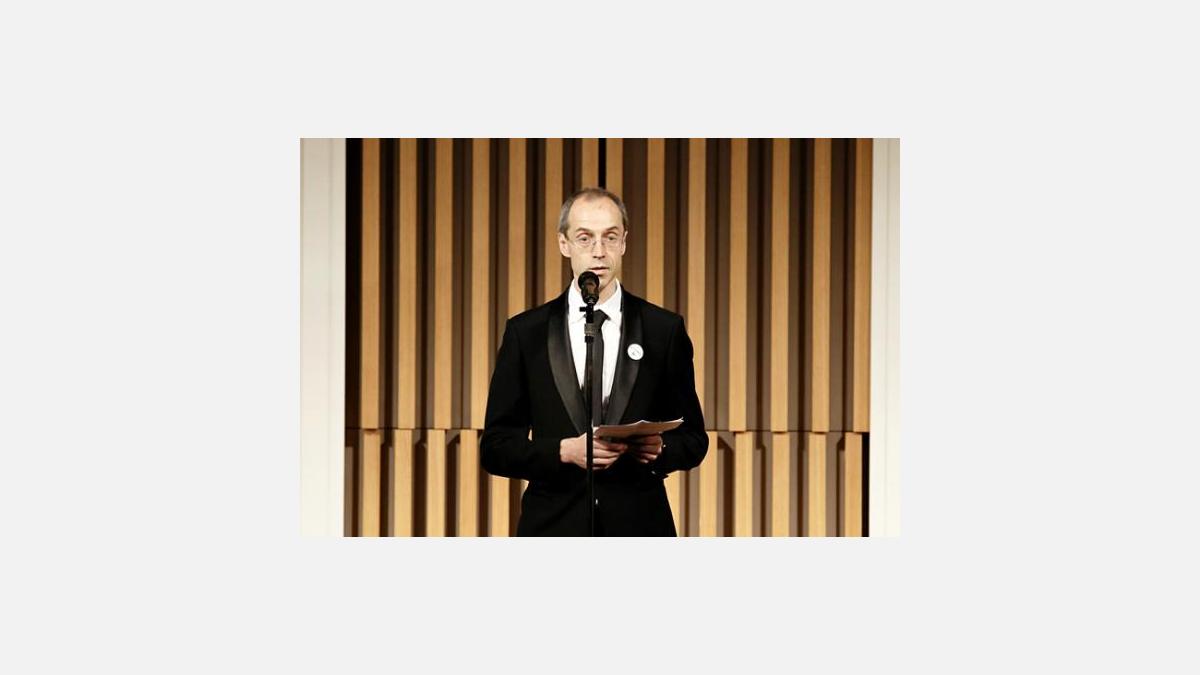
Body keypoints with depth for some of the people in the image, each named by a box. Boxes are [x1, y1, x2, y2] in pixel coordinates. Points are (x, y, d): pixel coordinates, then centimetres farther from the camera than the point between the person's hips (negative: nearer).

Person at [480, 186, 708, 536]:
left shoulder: (665, 330, 4)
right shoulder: (526, 332, 4)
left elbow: (693, 438, 9)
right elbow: (495, 446, 3)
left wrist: (660, 448, -12)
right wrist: (564, 451, -14)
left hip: (639, 532, 0)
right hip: (554, 527, 0)